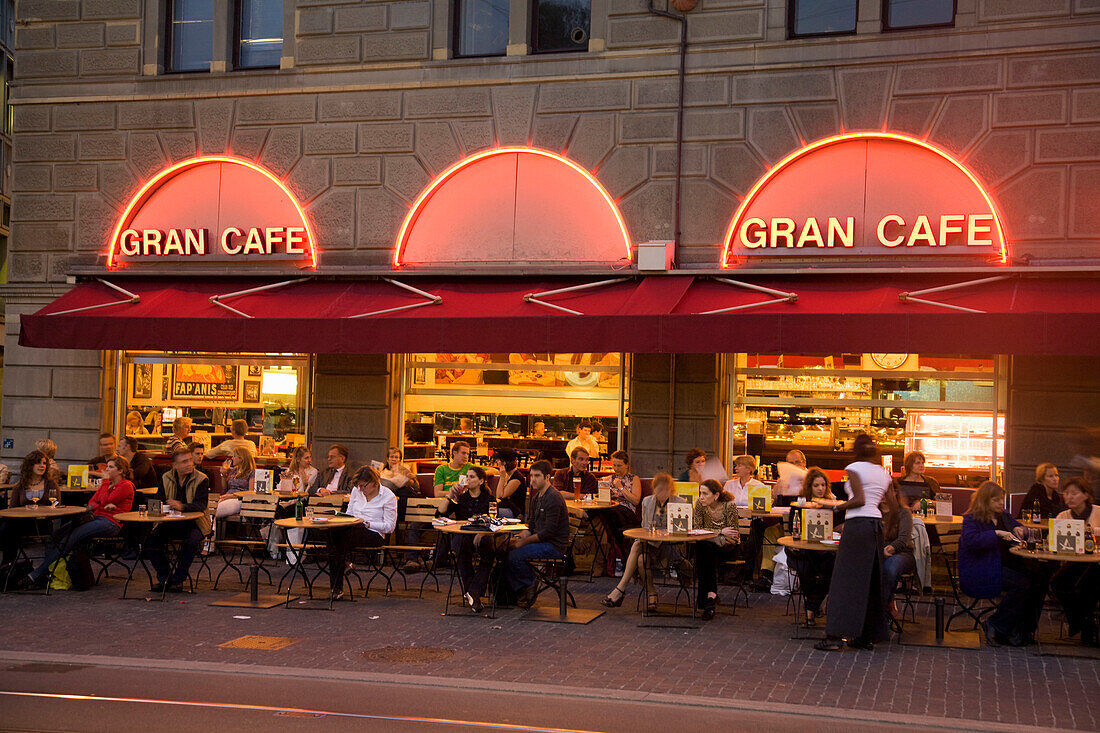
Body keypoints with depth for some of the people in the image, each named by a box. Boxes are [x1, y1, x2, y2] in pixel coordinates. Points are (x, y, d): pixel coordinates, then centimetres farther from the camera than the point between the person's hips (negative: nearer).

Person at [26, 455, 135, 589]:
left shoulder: (126, 486, -2)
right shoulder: (107, 484, 24)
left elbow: (105, 501, -12)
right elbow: (91, 502, 15)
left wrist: (106, 481, -3)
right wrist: (102, 507, -6)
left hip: (110, 523, -8)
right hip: (96, 518, 8)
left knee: (70, 538, -23)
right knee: (60, 534, -14)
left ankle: (38, 574, -25)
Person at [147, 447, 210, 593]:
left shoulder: (201, 479, -5)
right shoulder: (166, 478, 8)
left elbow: (201, 505, -17)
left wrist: (182, 507, -36)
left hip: (194, 522, -3)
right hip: (170, 523, 4)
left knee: (191, 541, -34)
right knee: (152, 537, -22)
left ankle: (178, 580, -16)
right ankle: (164, 577, -8)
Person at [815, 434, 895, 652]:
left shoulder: (854, 468, -3)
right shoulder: (883, 473, 16)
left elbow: (859, 499, -15)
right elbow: (893, 506, 17)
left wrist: (837, 507, -2)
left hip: (857, 525, -7)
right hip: (876, 524, 7)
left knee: (845, 579, -7)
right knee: (871, 581, 11)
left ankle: (835, 635, -12)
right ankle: (868, 635, 12)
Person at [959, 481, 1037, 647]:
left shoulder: (1004, 516, 19)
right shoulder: (971, 519, -2)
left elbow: (1020, 529, 32)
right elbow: (970, 540, -20)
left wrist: (1019, 529, 7)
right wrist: (997, 533, -22)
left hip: (1003, 566, 7)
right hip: (977, 573, -7)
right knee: (1022, 583, -28)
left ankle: (1023, 630, -15)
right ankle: (994, 626, -17)